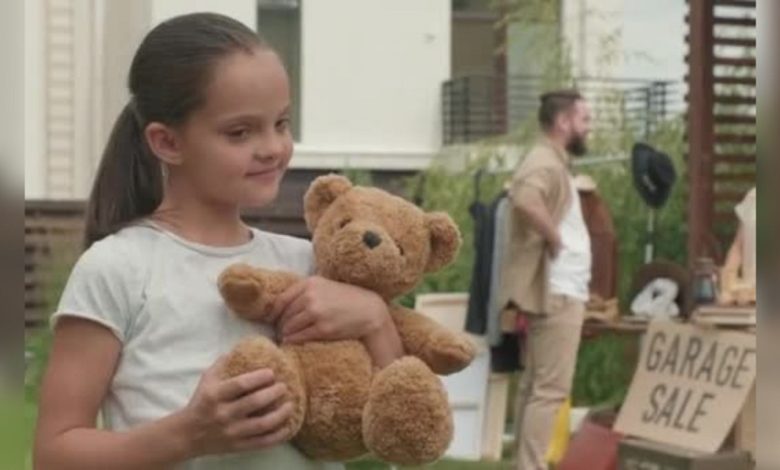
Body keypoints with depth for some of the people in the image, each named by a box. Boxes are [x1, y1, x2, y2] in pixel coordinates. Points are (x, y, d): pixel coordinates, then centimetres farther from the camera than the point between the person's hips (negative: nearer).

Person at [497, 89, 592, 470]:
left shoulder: (553, 163, 18)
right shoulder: (545, 162, -14)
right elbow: (526, 201, -35)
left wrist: (558, 236, 10)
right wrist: (553, 238, -22)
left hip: (557, 291, 11)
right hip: (556, 292, -11)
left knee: (536, 386, 11)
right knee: (550, 389, -11)